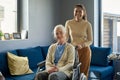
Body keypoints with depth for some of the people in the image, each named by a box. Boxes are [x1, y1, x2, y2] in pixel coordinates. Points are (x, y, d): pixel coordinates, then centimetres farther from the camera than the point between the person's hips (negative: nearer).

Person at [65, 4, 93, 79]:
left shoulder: (87, 24, -7)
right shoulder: (68, 23, -2)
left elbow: (90, 40, -3)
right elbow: (66, 37, 7)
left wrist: (82, 45, -20)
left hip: (84, 51, -1)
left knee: (83, 73, 4)